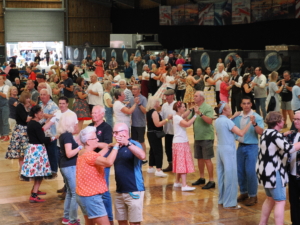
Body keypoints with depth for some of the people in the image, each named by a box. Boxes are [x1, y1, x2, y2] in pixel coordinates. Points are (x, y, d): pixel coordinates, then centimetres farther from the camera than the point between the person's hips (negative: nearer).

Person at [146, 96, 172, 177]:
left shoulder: (149, 112, 13)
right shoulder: (154, 112, -18)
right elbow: (157, 124, -23)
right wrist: (167, 119, -20)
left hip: (151, 133, 10)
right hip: (155, 134, -10)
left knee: (153, 151, 17)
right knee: (158, 151, -10)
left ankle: (150, 168, 25)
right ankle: (158, 170, -13)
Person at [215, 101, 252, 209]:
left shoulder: (217, 121, 8)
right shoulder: (227, 121, -18)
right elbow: (241, 133, -24)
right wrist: (250, 122, -20)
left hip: (220, 148, 9)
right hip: (228, 149, -9)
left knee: (221, 174, 15)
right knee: (230, 176, -3)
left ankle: (222, 199, 25)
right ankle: (229, 203, 1)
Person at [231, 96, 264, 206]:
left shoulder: (257, 117, -10)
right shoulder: (237, 117, 4)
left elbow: (261, 132, -21)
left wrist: (254, 124, -36)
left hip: (251, 147, -5)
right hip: (240, 146, 5)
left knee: (250, 172, -5)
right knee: (240, 171, 11)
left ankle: (253, 195, 9)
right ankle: (243, 192, 27)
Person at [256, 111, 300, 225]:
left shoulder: (267, 132, 10)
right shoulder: (275, 135, -18)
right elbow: (288, 148, -32)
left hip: (266, 171, 10)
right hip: (272, 172, -10)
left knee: (270, 199, 21)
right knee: (280, 202, -5)